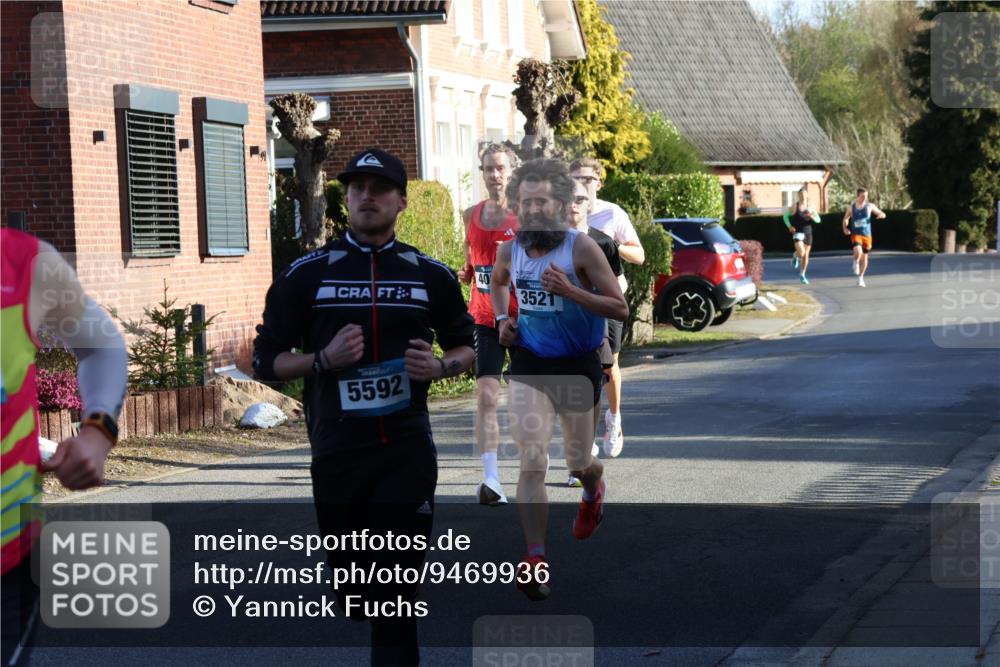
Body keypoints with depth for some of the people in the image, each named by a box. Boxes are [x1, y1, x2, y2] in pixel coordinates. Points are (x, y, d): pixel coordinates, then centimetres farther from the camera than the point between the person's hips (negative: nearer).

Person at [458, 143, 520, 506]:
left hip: (521, 316, -2)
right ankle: (491, 479, -18)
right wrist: (460, 275, 1)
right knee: (486, 394, -12)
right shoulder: (471, 215, 8)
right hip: (483, 316, 2)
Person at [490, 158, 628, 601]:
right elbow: (497, 283, 23)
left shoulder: (581, 249, -15)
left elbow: (620, 309, -15)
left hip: (578, 366, -2)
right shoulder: (509, 252, -3)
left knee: (578, 464, 12)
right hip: (529, 365, 2)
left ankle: (593, 493, 50)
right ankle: (536, 561, -11)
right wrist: (502, 318, 5)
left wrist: (569, 290, -27)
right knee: (532, 463, -13)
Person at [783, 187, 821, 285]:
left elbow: (818, 220, 3)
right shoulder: (794, 207, -4)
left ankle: (802, 274, 24)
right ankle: (795, 257, 15)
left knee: (806, 255, 9)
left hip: (808, 233, 4)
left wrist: (812, 216, -18)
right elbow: (785, 216, 6)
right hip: (797, 232, -4)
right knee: (801, 252, -22)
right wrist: (789, 226, -7)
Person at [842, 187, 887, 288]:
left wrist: (881, 215, -19)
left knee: (864, 257, 9)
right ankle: (855, 262, 9)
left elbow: (882, 214, 5)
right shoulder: (851, 207, -2)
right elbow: (846, 219, 15)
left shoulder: (869, 206, -1)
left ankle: (861, 278, 25)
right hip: (856, 234, -2)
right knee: (858, 252, -27)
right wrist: (845, 228, -3)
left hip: (867, 235, 2)